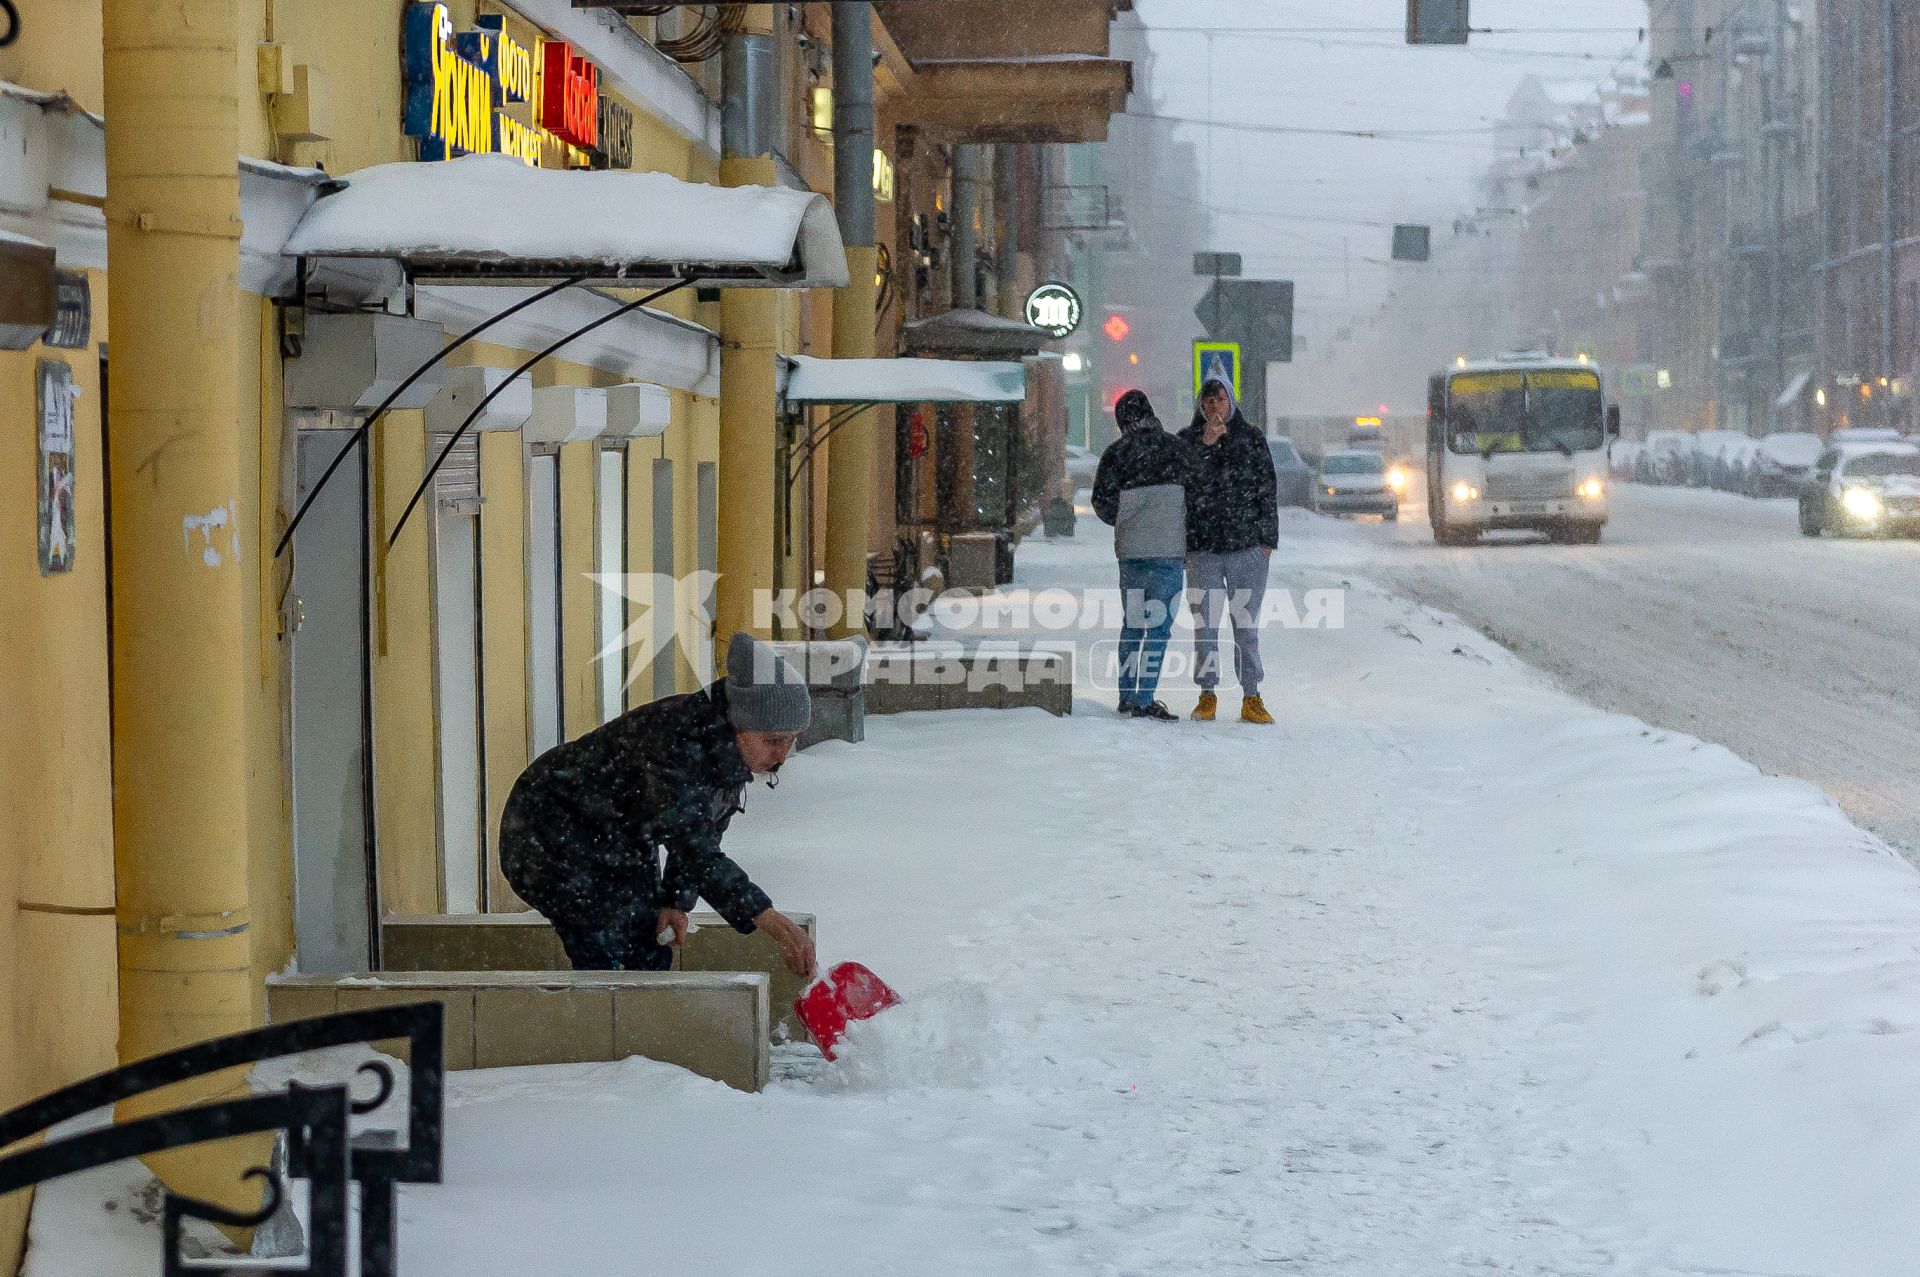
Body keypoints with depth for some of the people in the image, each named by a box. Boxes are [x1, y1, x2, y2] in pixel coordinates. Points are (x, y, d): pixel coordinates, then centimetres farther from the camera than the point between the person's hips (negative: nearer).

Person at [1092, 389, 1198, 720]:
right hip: (1166, 548, -4)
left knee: (1132, 624, 14)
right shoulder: (1173, 447, -4)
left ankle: (1127, 697, 16)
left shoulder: (1115, 453, 3)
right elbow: (1198, 482, 3)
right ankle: (1143, 700, -8)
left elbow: (1102, 502, 2)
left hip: (1128, 548, 4)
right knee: (1158, 626, -2)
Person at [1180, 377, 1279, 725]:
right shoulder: (1187, 440, 6)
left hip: (1248, 548, 0)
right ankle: (1207, 696, 11)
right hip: (1202, 548, 0)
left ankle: (1251, 699, 2)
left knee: (1247, 627, 1)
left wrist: (1268, 539, 2)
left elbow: (1268, 490, 7)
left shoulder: (1252, 439, 7)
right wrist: (1205, 445, -19)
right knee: (1205, 626, 3)